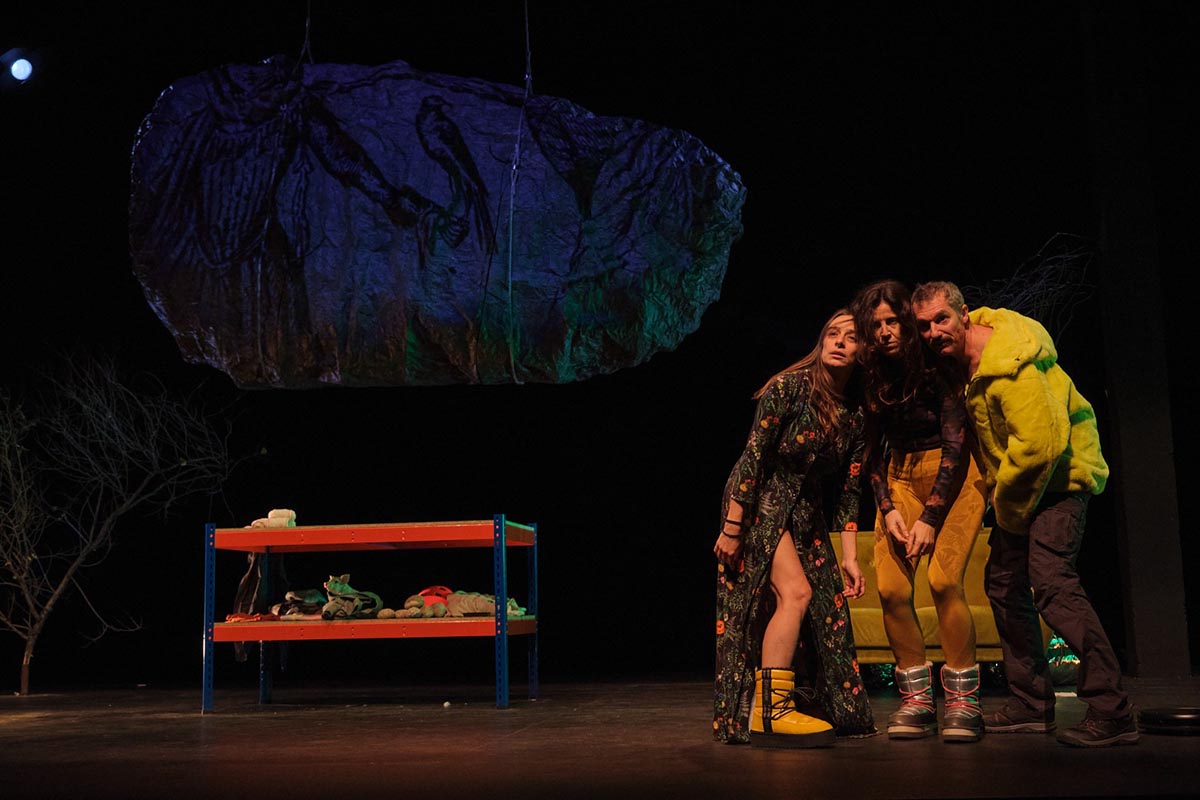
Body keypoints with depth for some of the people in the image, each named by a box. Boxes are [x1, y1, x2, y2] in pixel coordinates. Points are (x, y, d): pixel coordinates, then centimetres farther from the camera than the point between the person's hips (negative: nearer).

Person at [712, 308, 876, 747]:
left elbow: (849, 488, 3)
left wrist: (850, 556, 0)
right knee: (795, 592, -20)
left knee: (828, 606, 6)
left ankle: (829, 708, 21)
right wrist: (731, 528, -20)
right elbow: (752, 456, -18)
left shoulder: (857, 413, -1)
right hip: (760, 500, -7)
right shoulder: (789, 387, -18)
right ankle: (769, 710, -17)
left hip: (806, 509, 7)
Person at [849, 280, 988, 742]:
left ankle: (963, 702, -10)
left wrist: (930, 518, -18)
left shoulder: (936, 368, -10)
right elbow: (873, 452, 8)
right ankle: (917, 702, 1)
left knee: (943, 579, -23)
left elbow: (956, 445, -13)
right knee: (891, 588, -12)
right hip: (901, 477, 4)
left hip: (953, 476, -4)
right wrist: (888, 509, -7)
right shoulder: (872, 378, 4)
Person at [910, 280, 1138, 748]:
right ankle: (1031, 705, 19)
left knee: (1050, 580, -24)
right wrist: (996, 492, 12)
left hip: (1058, 476, -10)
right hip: (1017, 484, 10)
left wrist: (1009, 508, -18)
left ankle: (1112, 713, -24)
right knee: (1004, 582, 11)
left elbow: (1040, 442, -30)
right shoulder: (961, 354, 2)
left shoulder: (1008, 365, -26)